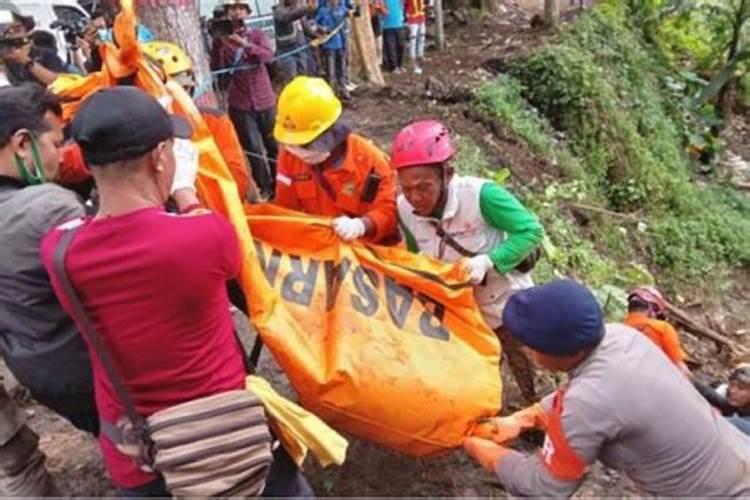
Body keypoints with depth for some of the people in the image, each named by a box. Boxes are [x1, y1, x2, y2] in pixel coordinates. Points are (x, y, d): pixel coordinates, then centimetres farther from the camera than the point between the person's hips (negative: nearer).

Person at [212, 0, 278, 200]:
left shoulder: (257, 35, 3)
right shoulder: (222, 39, 3)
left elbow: (269, 56, -16)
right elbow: (217, 68, -4)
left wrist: (245, 44, -30)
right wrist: (218, 44, -17)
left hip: (264, 100, 1)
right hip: (240, 104, -1)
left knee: (273, 144, 12)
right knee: (253, 148, 0)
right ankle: (264, 188, 10)